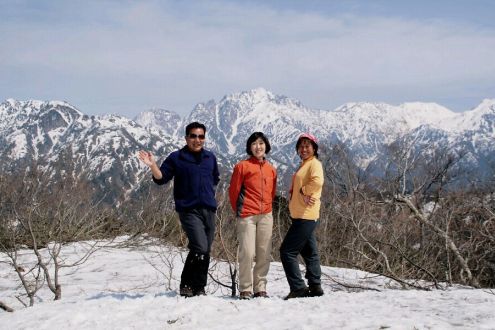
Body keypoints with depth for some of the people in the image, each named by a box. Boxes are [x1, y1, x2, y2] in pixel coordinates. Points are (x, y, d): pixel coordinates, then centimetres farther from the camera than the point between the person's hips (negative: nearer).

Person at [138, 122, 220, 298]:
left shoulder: (210, 157, 14)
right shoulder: (176, 158, 2)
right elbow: (161, 178, -3)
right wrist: (152, 165, -18)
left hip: (209, 210, 5)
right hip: (189, 210, -5)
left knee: (206, 251, 6)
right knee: (200, 248, -20)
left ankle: (199, 288, 17)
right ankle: (186, 285, -5)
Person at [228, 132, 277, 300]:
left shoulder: (271, 169, 12)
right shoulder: (242, 166, -2)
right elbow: (233, 190, 3)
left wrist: (266, 208, 14)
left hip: (266, 216, 5)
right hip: (247, 216, -5)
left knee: (264, 254, 5)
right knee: (247, 253, -8)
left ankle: (260, 288, 14)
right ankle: (245, 290, 2)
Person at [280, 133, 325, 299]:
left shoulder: (314, 163, -9)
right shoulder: (304, 165, 20)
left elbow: (317, 181, -29)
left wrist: (304, 191, -16)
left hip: (306, 216, -10)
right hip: (301, 216, 10)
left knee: (287, 251, -10)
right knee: (309, 252, 13)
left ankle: (298, 288, -9)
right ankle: (315, 287, 19)